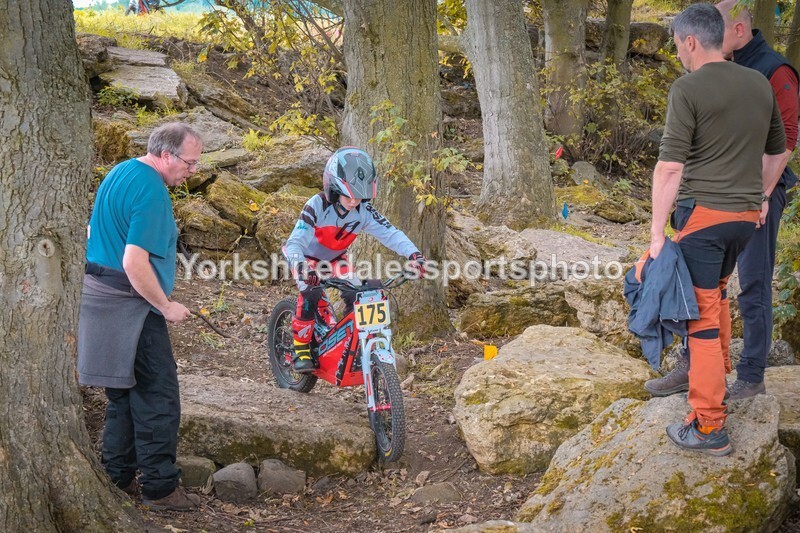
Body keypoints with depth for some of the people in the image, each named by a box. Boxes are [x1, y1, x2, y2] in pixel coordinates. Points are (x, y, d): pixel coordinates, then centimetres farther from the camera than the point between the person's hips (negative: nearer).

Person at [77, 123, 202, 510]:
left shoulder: (119, 173, 12)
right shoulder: (151, 191, -19)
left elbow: (96, 232, 23)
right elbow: (135, 263, -25)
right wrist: (167, 307, -14)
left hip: (96, 291, 10)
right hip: (129, 304, -10)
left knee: (124, 393, 17)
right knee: (157, 396, -4)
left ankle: (118, 477, 22)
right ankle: (160, 487, -1)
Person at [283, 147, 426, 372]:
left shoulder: (364, 211, -24)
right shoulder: (316, 206, -35)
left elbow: (389, 233, -29)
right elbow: (295, 243, -42)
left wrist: (413, 253, -47)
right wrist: (300, 266, -62)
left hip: (336, 257, 4)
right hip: (308, 257, -4)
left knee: (355, 295, -15)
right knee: (311, 293, -30)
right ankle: (301, 349, -15)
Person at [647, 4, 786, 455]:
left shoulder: (689, 88, -12)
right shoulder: (760, 84, 8)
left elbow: (670, 167, -17)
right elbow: (778, 151, 19)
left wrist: (657, 232, -13)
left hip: (703, 214, -7)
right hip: (747, 215, 7)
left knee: (703, 313, -4)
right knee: (717, 290, 29)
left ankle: (710, 426, -2)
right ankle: (718, 374, 42)